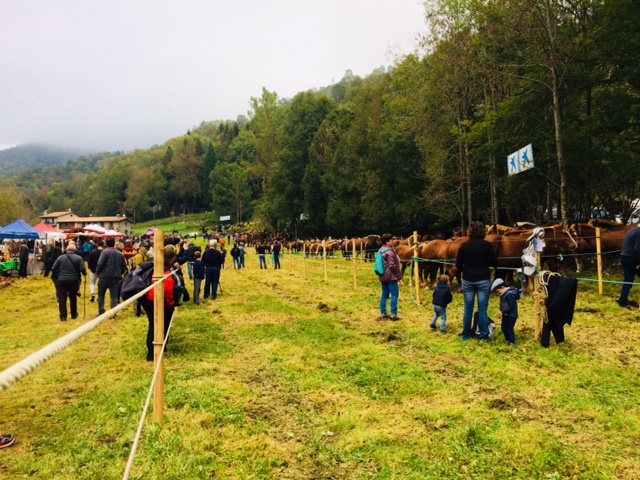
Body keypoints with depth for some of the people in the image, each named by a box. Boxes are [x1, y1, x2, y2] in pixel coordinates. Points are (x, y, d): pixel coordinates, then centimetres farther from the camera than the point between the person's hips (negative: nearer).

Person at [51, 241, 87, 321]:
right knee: (73, 298, 14)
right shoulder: (78, 258, -2)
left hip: (62, 280, 0)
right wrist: (85, 274, 11)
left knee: (62, 299, 4)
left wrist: (58, 276, 16)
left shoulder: (60, 257, 3)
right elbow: (82, 269, -10)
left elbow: (53, 269, 2)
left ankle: (63, 317, 1)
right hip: (74, 280, 0)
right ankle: (74, 315, 24)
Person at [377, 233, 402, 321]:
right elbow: (392, 265, -20)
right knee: (394, 294, -2)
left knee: (385, 294, 13)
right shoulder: (389, 251, -17)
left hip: (383, 276, 9)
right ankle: (393, 314, -3)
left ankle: (383, 313, 16)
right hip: (391, 276, -9)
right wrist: (398, 275, -11)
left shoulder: (380, 250, 11)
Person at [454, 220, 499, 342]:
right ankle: (484, 336, 10)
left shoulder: (464, 245, -1)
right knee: (482, 309, 5)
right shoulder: (487, 245, -6)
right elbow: (495, 263, -4)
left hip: (468, 280, 2)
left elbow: (458, 265, 1)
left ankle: (466, 335, 17)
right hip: (483, 280, -2)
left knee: (468, 309, 10)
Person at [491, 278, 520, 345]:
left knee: (509, 329, -2)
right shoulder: (505, 294, 7)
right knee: (504, 328, 18)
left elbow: (511, 306, -25)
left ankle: (512, 342, 10)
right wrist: (502, 311, 2)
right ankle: (508, 340, 33)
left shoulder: (509, 295, -25)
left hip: (511, 316, -10)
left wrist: (503, 312, -21)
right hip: (506, 315, 10)